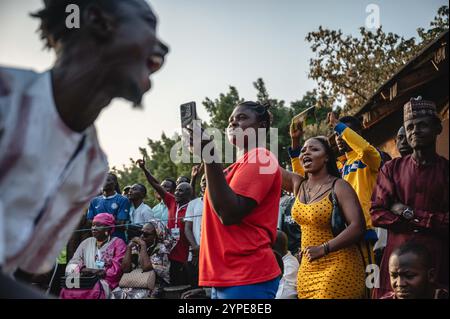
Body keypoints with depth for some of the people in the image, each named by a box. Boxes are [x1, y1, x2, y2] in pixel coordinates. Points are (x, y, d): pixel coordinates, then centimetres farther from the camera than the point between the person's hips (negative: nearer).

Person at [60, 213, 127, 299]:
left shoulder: (118, 243, 7)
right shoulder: (86, 243, 20)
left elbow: (116, 270, -4)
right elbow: (71, 265, 12)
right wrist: (81, 270, -11)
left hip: (105, 284, -3)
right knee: (66, 291, -30)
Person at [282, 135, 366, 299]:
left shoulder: (339, 187, -9)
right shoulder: (298, 184, 8)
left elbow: (357, 227, -18)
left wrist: (323, 249, -23)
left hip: (338, 267, -6)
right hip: (307, 267, 6)